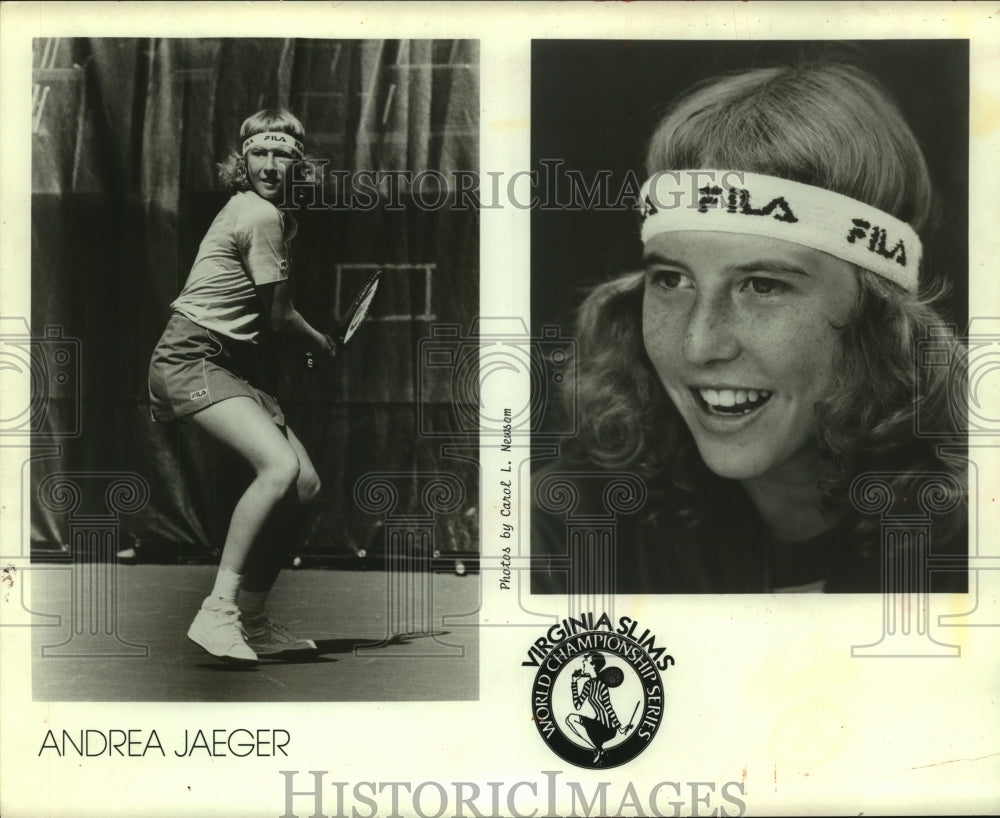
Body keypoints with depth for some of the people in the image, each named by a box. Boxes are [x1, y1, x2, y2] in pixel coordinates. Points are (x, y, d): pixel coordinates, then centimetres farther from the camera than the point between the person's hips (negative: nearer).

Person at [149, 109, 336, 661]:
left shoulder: (247, 207, 20)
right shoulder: (264, 216, -11)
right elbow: (278, 315, -6)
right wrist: (322, 343, 13)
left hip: (230, 364, 10)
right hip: (192, 360, -10)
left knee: (306, 482, 1)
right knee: (281, 466, -29)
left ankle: (250, 617, 7)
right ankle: (218, 612, -27)